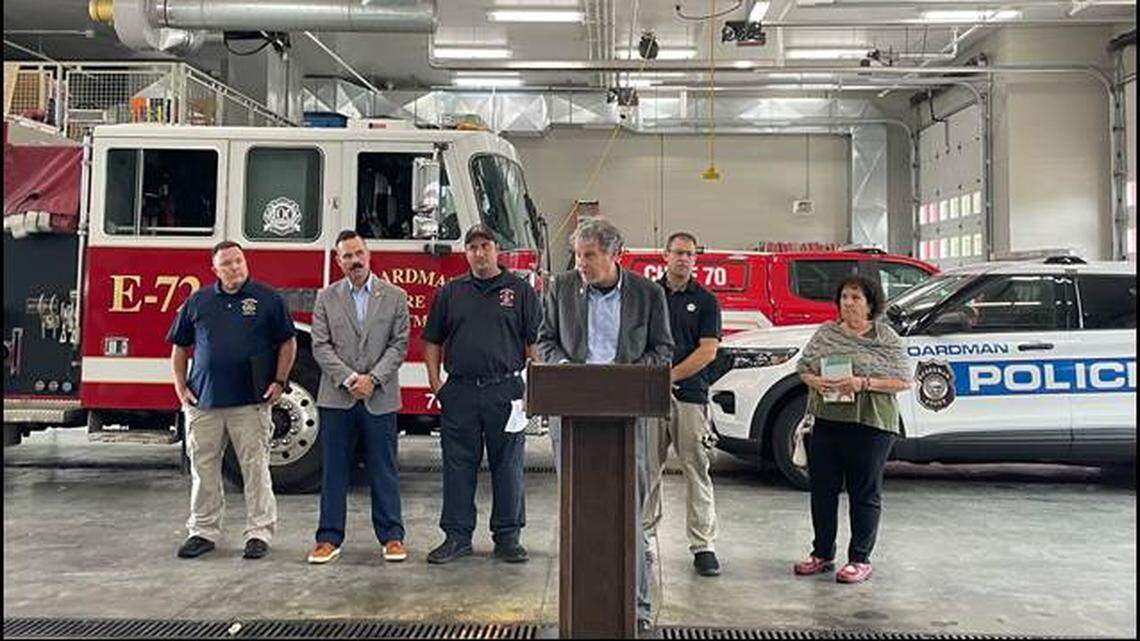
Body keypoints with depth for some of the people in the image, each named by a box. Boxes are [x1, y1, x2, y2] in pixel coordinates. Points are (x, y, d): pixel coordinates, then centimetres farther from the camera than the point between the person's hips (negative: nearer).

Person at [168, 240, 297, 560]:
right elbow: (180, 347, 15)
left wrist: (279, 382, -1)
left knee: (255, 467, 1)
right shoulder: (197, 301, 8)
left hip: (251, 402, -2)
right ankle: (203, 531, 22)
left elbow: (287, 342, 5)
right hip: (204, 401, 3)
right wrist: (180, 385, 7)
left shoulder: (267, 298, 2)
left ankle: (259, 533, 10)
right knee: (203, 467, 9)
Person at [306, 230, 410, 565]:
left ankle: (391, 536, 14)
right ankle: (329, 537, 15)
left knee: (384, 471, 5)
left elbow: (399, 345, 0)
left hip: (380, 399, -1)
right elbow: (321, 346, 1)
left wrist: (372, 379, -12)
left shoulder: (395, 296, 5)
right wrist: (347, 379, -12)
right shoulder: (326, 298, 7)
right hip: (337, 398, 1)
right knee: (334, 471, 6)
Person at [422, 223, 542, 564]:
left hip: (505, 392, -2)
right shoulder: (450, 292, 10)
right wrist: (436, 384, 4)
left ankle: (507, 537, 17)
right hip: (460, 392, 2)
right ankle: (457, 536, 17)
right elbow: (432, 342, 13)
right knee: (458, 466, 7)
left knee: (507, 466, 5)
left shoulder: (520, 290, 4)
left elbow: (535, 342, 1)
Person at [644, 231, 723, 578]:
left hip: (689, 395, -1)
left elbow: (708, 351, -4)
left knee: (697, 472, 0)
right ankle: (644, 535, 18)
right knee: (647, 469, 7)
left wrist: (670, 376, -10)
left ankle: (703, 546, 6)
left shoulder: (705, 301, 4)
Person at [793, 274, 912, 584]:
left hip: (870, 424, -4)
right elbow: (802, 367, 14)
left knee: (865, 493, 3)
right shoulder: (825, 333, 10)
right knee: (822, 489, 10)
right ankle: (822, 553, 23)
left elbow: (903, 381, -5)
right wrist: (815, 381, -8)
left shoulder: (885, 337, -1)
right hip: (825, 422, 4)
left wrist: (863, 383, -17)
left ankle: (860, 559, 15)